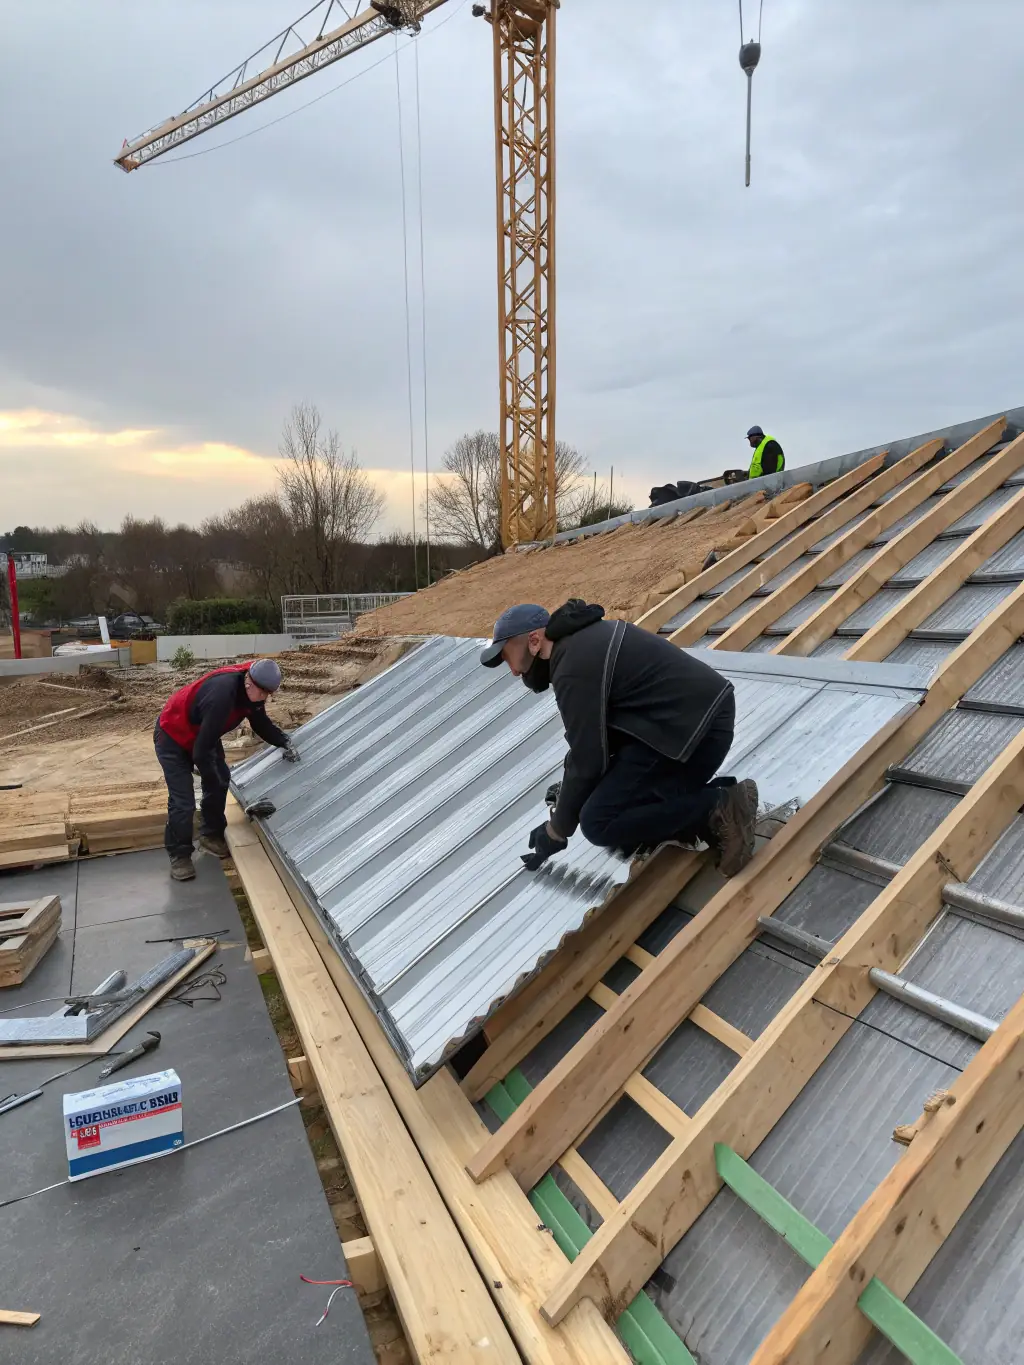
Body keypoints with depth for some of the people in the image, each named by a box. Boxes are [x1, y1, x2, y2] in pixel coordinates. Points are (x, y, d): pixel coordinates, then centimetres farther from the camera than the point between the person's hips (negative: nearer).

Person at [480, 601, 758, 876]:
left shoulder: (574, 669, -17)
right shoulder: (584, 638, 14)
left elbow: (587, 760, -13)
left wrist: (557, 830, 0)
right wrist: (570, 790, 24)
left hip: (695, 731, -10)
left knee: (600, 822, -10)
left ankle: (719, 809, -8)